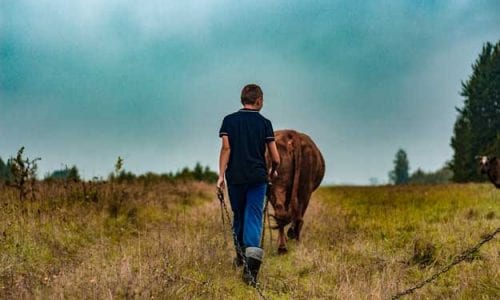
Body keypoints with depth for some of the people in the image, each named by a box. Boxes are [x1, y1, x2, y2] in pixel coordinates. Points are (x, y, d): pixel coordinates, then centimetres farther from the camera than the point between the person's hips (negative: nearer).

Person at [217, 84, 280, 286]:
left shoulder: (229, 120, 4)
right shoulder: (264, 123, 3)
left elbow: (226, 148, -7)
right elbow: (275, 158, 2)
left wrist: (221, 175, -7)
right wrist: (273, 172, 21)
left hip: (235, 177, 2)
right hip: (257, 178, -1)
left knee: (238, 216, 18)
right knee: (254, 218, -5)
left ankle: (240, 256, 33)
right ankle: (251, 261, -23)